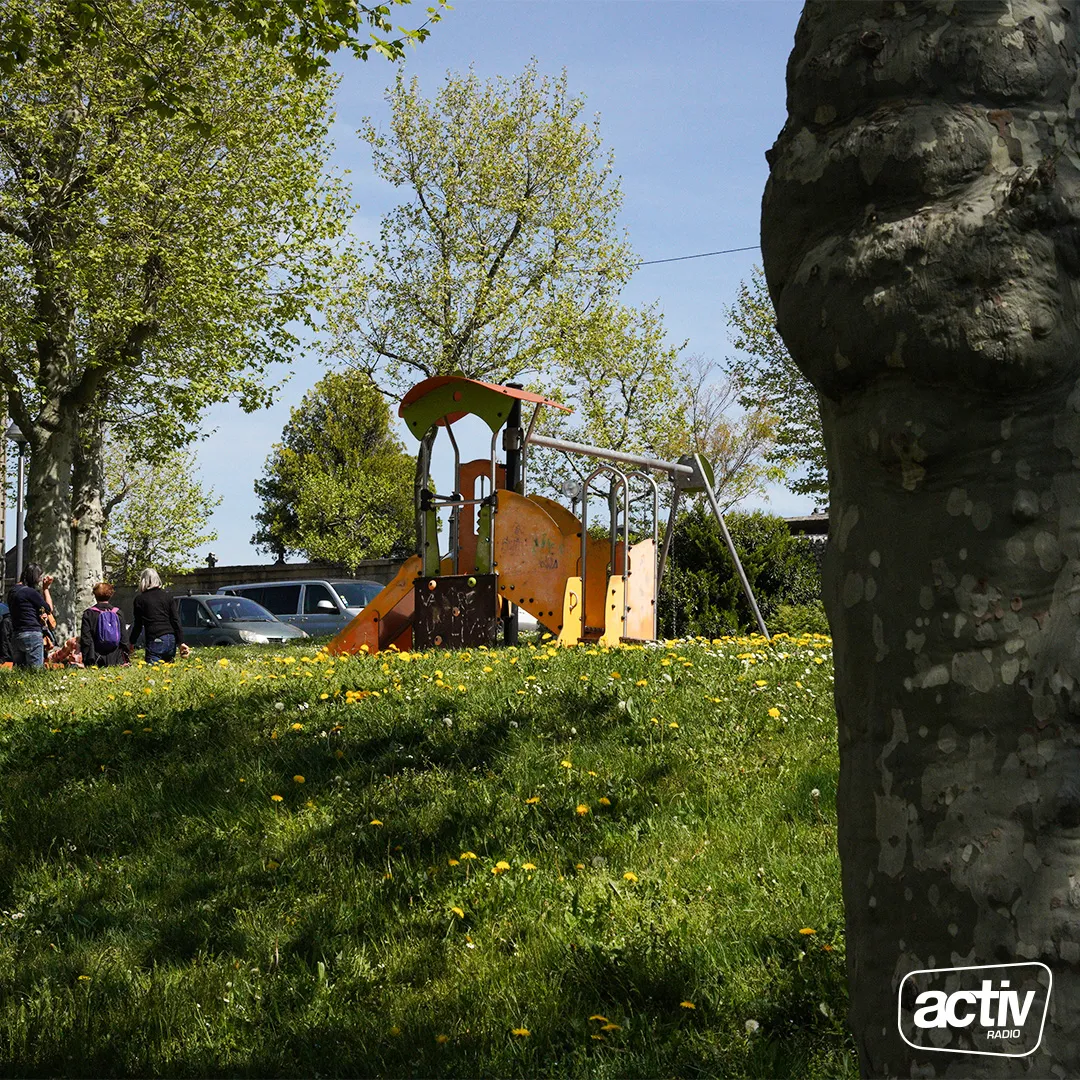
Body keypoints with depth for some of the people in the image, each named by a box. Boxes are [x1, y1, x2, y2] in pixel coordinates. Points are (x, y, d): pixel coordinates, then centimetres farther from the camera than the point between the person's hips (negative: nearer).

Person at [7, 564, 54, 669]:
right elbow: (49, 608, -4)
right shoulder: (30, 592, -13)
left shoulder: (12, 591, 12)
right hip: (32, 635, -9)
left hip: (16, 636, 9)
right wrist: (45, 588, 4)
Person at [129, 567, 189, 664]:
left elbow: (138, 625, 6)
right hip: (171, 640, 5)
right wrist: (181, 642, 6)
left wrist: (132, 643, 17)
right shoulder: (167, 597, 14)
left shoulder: (140, 599, 3)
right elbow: (176, 621, 8)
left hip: (155, 641, -5)